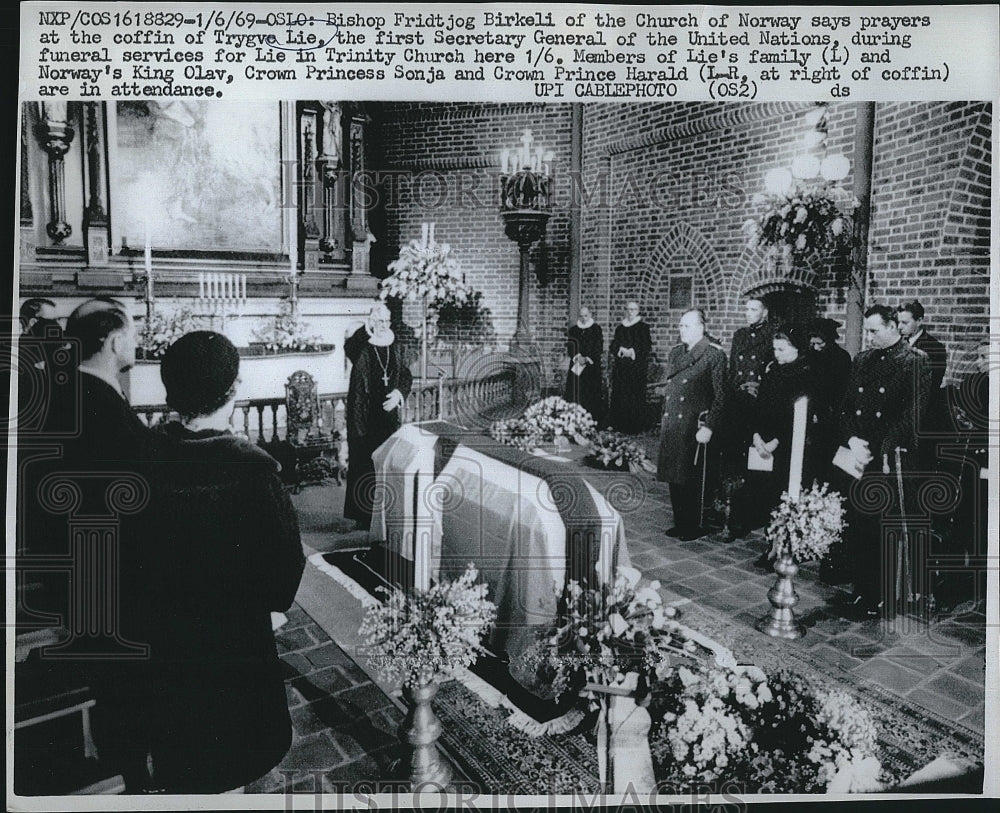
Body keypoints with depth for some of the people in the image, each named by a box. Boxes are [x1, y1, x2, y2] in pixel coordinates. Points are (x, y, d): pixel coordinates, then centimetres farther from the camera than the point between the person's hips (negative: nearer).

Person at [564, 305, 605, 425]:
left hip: (592, 366, -2)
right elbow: (569, 347, 7)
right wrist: (577, 357, -10)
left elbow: (599, 348, -2)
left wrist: (587, 359, -13)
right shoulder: (573, 329, 12)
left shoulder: (596, 329, 4)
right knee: (575, 394, -3)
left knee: (592, 395, -7)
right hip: (576, 366, 3)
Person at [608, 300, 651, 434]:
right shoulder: (620, 328, 15)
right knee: (619, 394, 1)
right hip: (620, 366, 4)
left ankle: (634, 426, -3)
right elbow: (613, 345, 11)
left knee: (635, 395, -7)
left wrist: (632, 352, -14)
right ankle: (619, 424, 8)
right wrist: (622, 350, -8)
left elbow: (647, 346, -4)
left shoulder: (643, 327, 2)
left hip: (637, 366, -4)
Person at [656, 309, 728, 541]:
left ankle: (694, 526, 14)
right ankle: (680, 523, 23)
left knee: (693, 480, 1)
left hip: (695, 428, -7)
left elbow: (720, 396, -9)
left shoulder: (714, 355, -7)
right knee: (674, 478, 11)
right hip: (671, 426, 7)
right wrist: (664, 420, 15)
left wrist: (708, 427, -15)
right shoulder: (675, 353, 14)